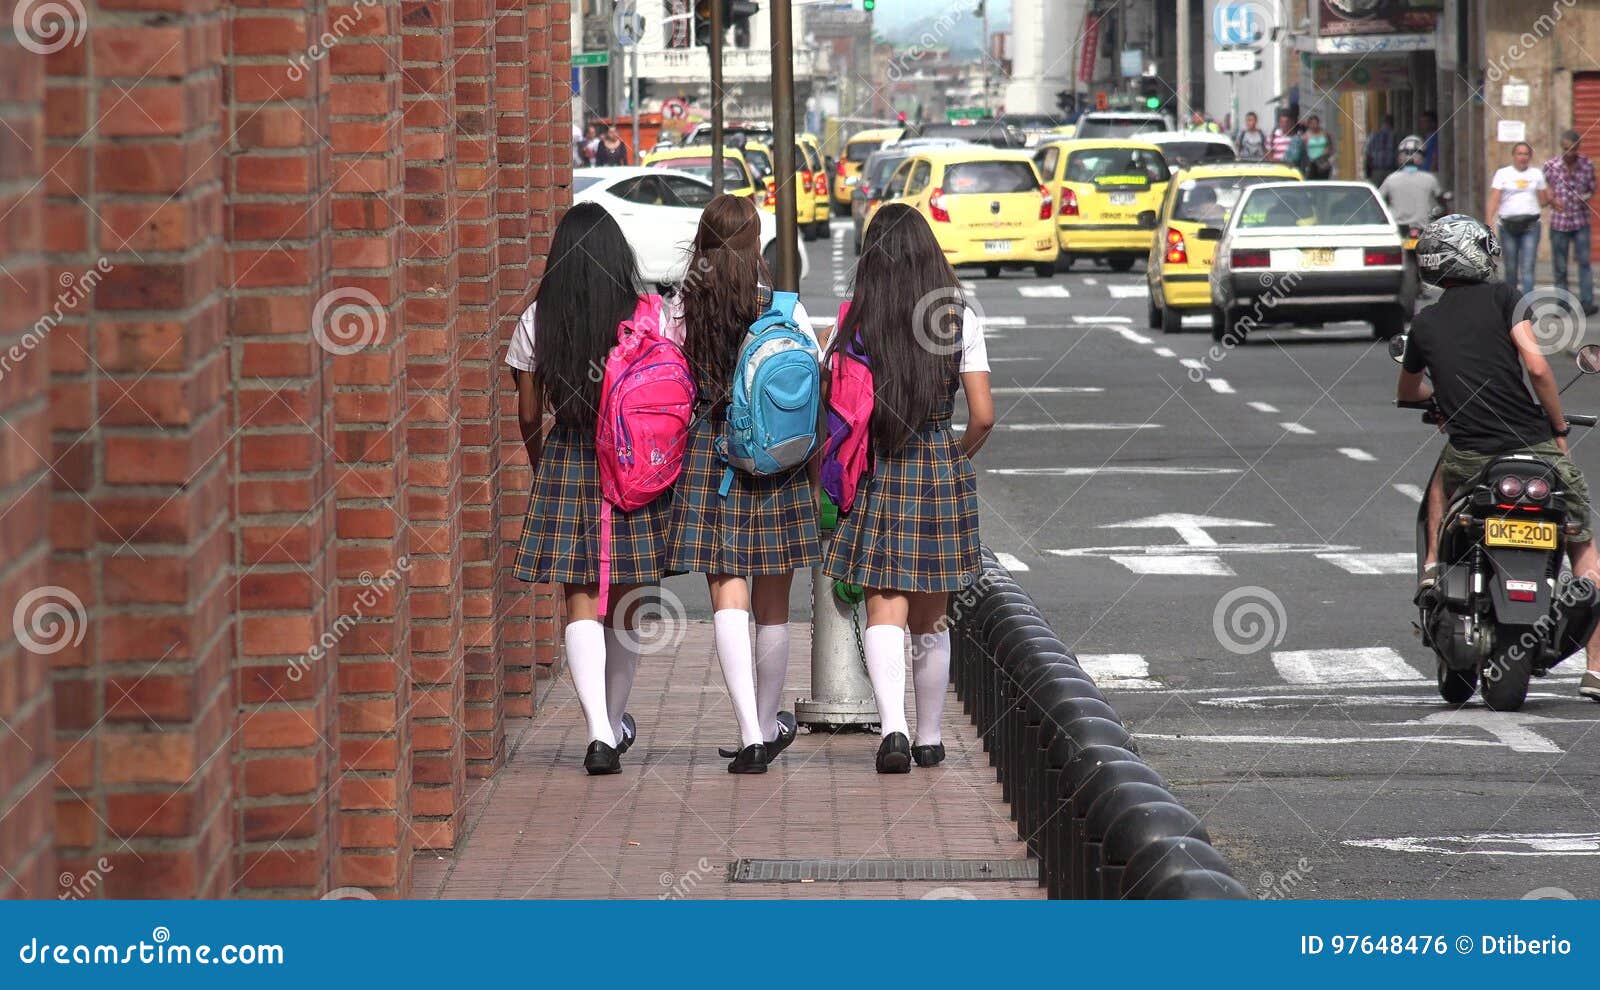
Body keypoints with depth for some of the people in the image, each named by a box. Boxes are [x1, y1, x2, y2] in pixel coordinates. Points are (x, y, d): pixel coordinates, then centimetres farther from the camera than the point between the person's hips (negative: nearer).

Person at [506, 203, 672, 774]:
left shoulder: (537, 321, -2)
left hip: (565, 460, 0)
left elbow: (529, 414, 4)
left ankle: (600, 732, -15)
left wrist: (540, 469, 21)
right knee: (627, 604, 14)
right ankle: (613, 721, 29)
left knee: (581, 602, 0)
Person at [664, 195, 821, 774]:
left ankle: (751, 735, -16)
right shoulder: (784, 307, -3)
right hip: (777, 459, 1)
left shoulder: (684, 308, -2)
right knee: (772, 603, 13)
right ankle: (768, 725, 28)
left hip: (710, 453, -1)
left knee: (728, 596, -4)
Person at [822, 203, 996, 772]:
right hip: (942, 471, 2)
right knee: (930, 618, 14)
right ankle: (930, 738, 23)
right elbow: (983, 416, -4)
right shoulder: (960, 318, -2)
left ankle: (892, 726, -23)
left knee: (884, 610, -3)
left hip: (878, 475, -1)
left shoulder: (857, 324, -4)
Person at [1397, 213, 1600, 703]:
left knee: (1442, 477, 39)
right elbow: (1536, 366, -11)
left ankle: (1434, 564, 22)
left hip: (1470, 459, 3)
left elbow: (1407, 392, 29)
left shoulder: (1423, 324, 11)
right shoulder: (1501, 297, 0)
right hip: (1534, 448, -3)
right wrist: (1560, 428, 1)